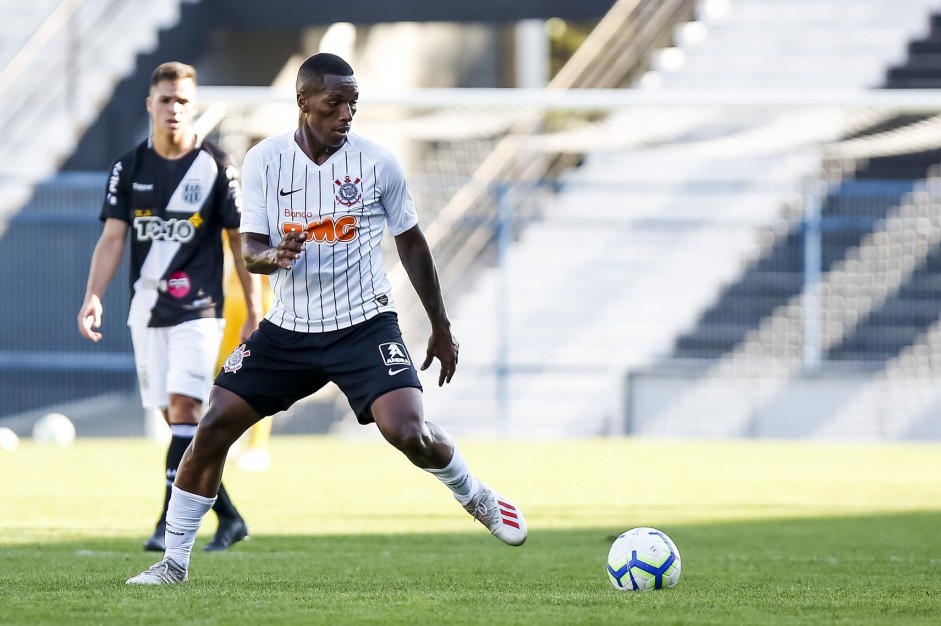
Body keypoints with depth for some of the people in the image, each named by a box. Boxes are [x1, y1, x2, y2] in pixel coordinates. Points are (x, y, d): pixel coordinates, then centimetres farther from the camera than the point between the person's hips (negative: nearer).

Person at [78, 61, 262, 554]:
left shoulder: (216, 167, -3)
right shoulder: (130, 168, 5)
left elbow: (241, 241, 1)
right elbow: (112, 239, 2)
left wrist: (255, 311, 0)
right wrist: (93, 298, -12)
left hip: (198, 310, -4)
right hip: (147, 311, 4)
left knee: (184, 408, -17)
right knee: (177, 421, 7)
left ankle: (171, 524, -20)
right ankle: (228, 518, 20)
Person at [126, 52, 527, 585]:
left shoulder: (378, 162, -6)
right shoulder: (264, 161, -4)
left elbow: (412, 244, 6)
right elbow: (251, 251, -4)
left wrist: (442, 328, 10)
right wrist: (273, 256, -30)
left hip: (365, 325, -2)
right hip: (289, 328, 2)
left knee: (409, 434, -22)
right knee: (213, 428, -7)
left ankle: (474, 496, 10)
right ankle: (174, 562, 6)